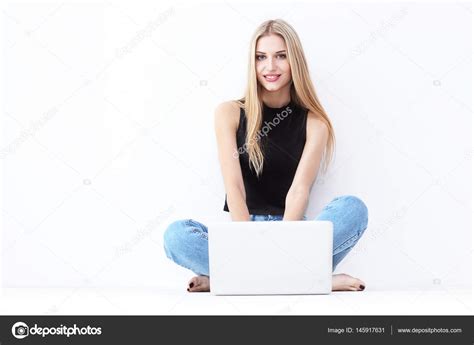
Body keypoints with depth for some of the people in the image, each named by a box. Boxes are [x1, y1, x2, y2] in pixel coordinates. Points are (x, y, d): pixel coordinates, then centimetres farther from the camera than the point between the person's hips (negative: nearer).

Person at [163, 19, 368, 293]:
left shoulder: (314, 123, 2)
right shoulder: (230, 114, 1)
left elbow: (299, 190, -11)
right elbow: (234, 186, -10)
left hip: (292, 231, 1)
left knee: (353, 209, -27)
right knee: (176, 235, -29)